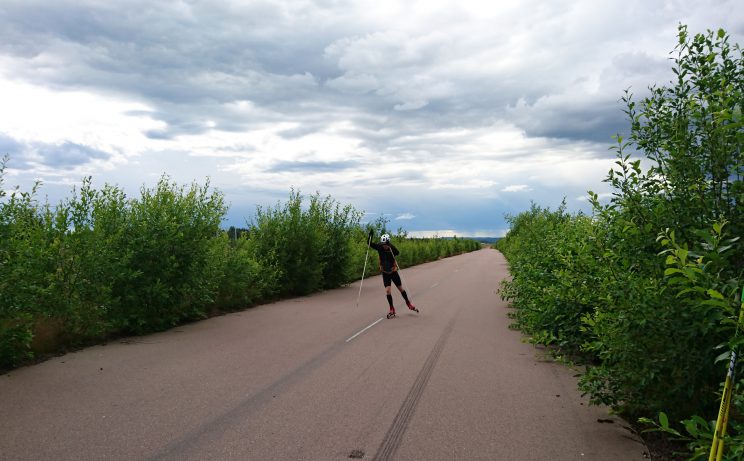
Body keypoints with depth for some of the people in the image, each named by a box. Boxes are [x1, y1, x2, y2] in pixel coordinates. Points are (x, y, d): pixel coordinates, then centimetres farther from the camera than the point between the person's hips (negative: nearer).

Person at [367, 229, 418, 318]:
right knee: (387, 291, -8)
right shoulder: (379, 247, -10)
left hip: (393, 271, -1)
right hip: (385, 273, 1)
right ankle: (392, 309, 4)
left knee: (401, 289, 11)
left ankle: (408, 303, 33)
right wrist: (371, 235, -33)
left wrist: (390, 247, -53)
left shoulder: (391, 248, -18)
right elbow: (369, 243, -16)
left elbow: (397, 253, -38)